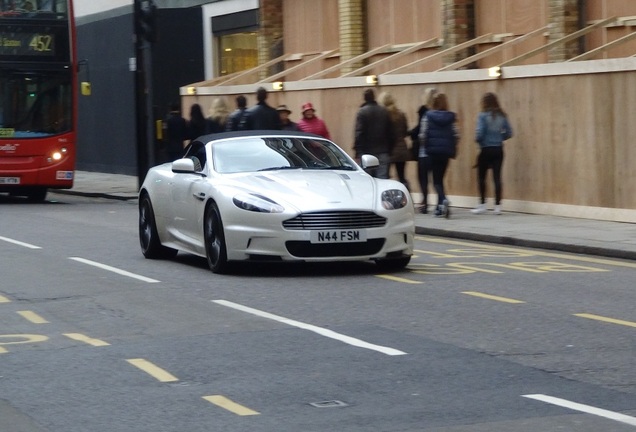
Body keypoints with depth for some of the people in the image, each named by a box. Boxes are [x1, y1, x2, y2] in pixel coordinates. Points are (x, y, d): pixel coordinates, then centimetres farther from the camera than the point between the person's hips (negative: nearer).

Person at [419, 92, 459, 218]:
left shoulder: (428, 116, -4)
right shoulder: (451, 117, 1)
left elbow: (423, 135, -8)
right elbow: (456, 135, -2)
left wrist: (425, 146, 9)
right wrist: (452, 149, 12)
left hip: (433, 151, -3)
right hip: (446, 151, 3)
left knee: (436, 180, 1)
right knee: (440, 178, 14)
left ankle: (443, 200, -25)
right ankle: (440, 208, 16)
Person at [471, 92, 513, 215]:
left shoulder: (483, 116, -12)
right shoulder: (502, 116, 4)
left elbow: (479, 133, -17)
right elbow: (509, 133, 5)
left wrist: (477, 140, 4)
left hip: (486, 150, -4)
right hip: (498, 149, 4)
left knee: (481, 177, 8)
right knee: (497, 177, 4)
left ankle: (482, 205, 8)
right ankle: (498, 206, 2)